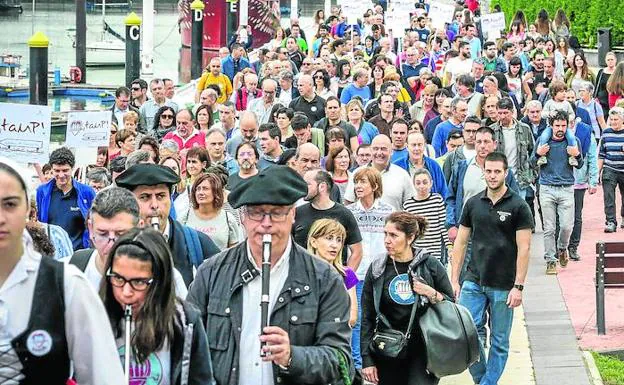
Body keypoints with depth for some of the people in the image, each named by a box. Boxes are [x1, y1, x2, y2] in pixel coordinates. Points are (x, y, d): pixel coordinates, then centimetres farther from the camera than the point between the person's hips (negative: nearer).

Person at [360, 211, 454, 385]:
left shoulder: (430, 265, -1)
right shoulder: (377, 269, 2)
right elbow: (367, 319, 5)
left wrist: (432, 295, -13)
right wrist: (367, 360, 1)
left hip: (423, 351, -2)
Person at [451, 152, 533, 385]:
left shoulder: (518, 206, -4)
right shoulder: (473, 204, 6)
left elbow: (524, 248, -6)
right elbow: (461, 242, 10)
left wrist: (518, 286, -11)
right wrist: (454, 279, 5)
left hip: (503, 286, -2)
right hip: (474, 282, 2)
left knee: (499, 342, 5)